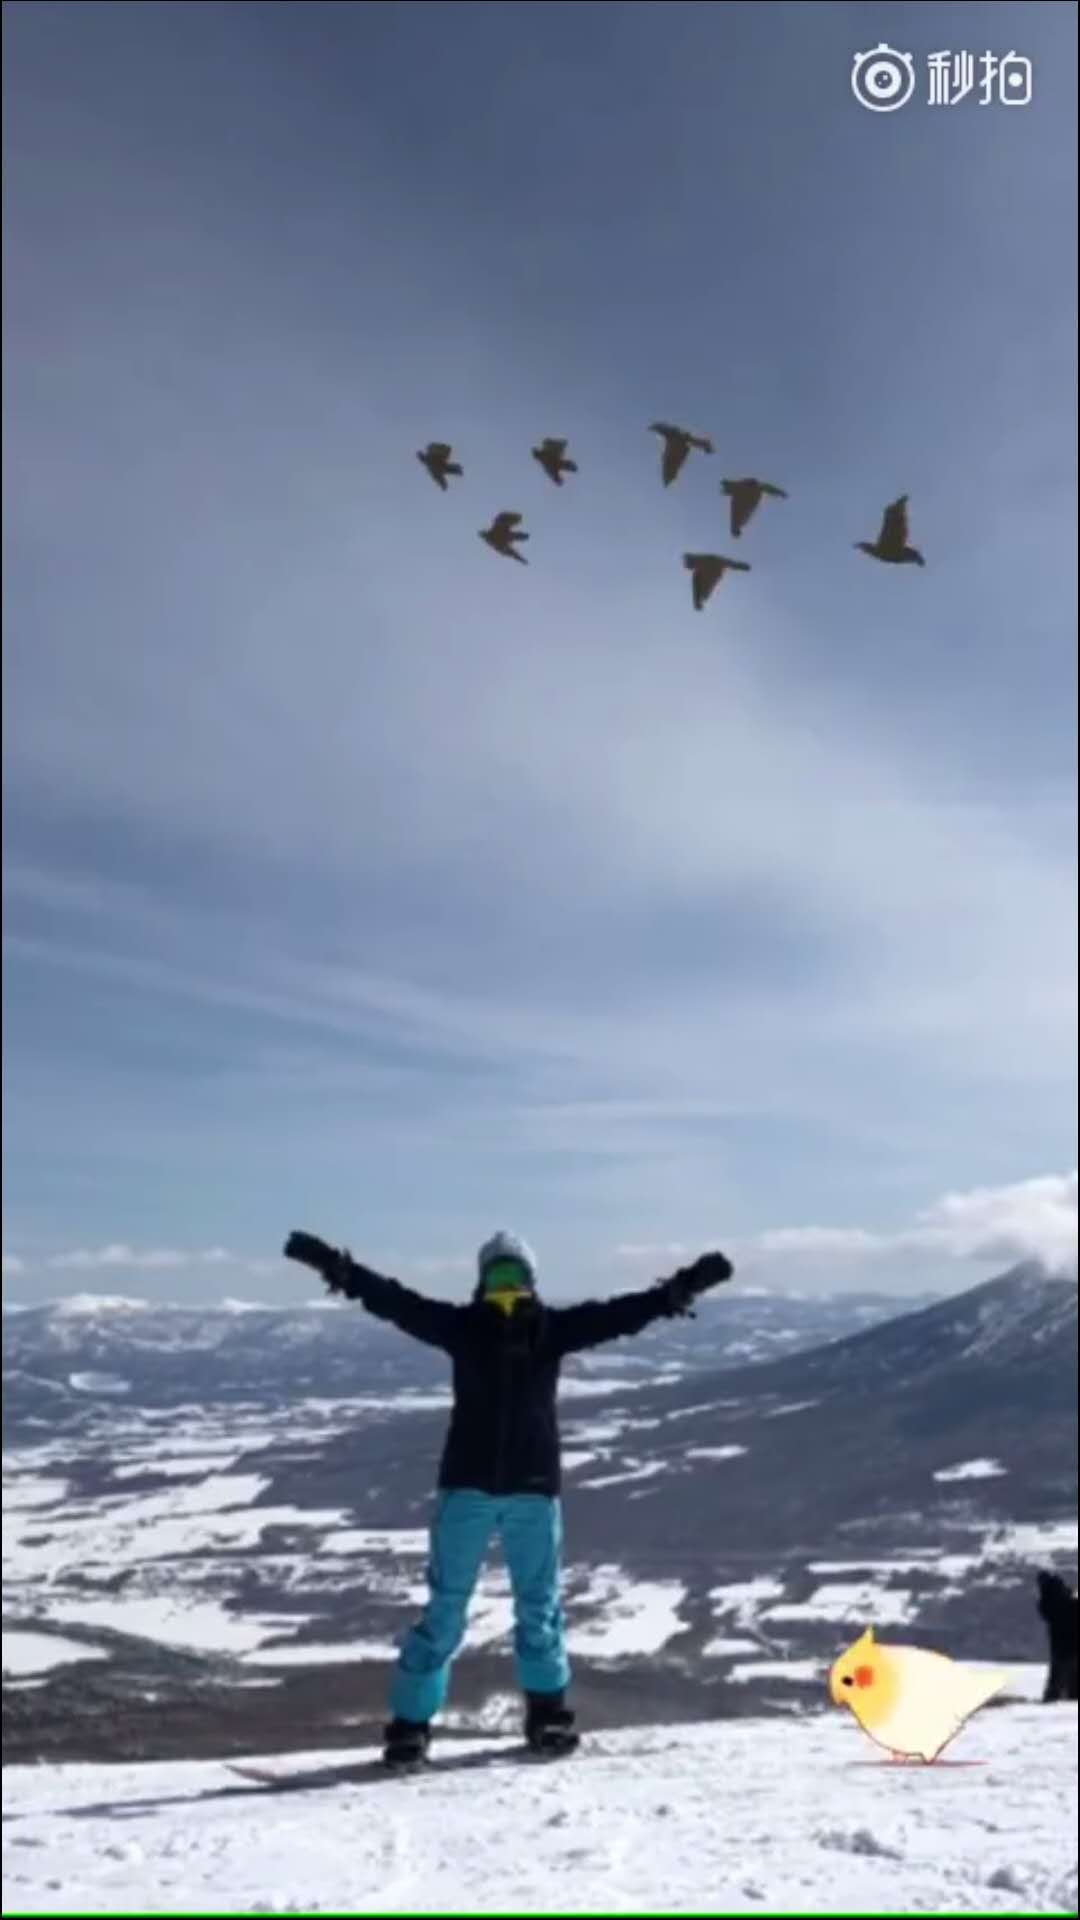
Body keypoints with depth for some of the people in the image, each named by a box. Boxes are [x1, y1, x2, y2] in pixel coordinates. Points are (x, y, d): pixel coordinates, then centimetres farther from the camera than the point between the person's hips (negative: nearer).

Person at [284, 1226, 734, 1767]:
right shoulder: (462, 1326, -4)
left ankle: (546, 1712, 30)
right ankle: (410, 1721, 12)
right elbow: (397, 1302, -13)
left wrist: (681, 1287, -13)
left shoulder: (552, 1328, 0)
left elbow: (619, 1313, -4)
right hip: (467, 1487, -1)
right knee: (444, 1609, 2)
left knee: (539, 1606, 12)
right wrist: (341, 1270, -25)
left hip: (533, 1488, 2)